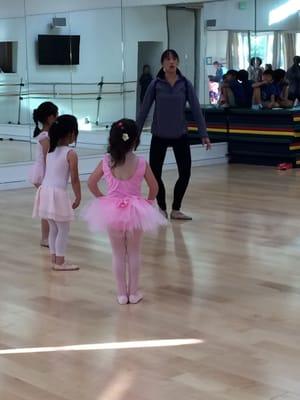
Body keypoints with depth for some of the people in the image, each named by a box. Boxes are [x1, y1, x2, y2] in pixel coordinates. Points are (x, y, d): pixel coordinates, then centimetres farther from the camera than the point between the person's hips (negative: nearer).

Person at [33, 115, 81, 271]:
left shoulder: (50, 150, 11)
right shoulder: (70, 154, -10)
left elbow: (49, 172, 13)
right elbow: (74, 179, -9)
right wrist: (78, 197, 0)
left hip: (45, 191, 7)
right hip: (58, 193, -7)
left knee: (53, 228, 18)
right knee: (63, 229, 5)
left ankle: (54, 259, 24)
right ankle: (59, 262, 8)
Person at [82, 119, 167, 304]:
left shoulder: (106, 161, -9)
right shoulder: (141, 163, -12)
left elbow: (91, 183, -2)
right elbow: (154, 187, -5)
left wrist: (102, 198, 11)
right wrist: (148, 201, 13)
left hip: (112, 210, 1)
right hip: (135, 210, -1)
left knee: (118, 254, 13)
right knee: (134, 253, 13)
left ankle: (122, 293, 18)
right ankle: (133, 292, 19)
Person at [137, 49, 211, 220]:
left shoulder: (185, 84, -2)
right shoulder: (155, 84, -4)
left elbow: (196, 109, -2)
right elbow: (144, 110, 0)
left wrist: (204, 134, -6)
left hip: (180, 135, 1)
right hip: (159, 136, -1)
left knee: (185, 173, -2)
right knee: (154, 173, -2)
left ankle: (176, 210, 15)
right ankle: (162, 209, 19)